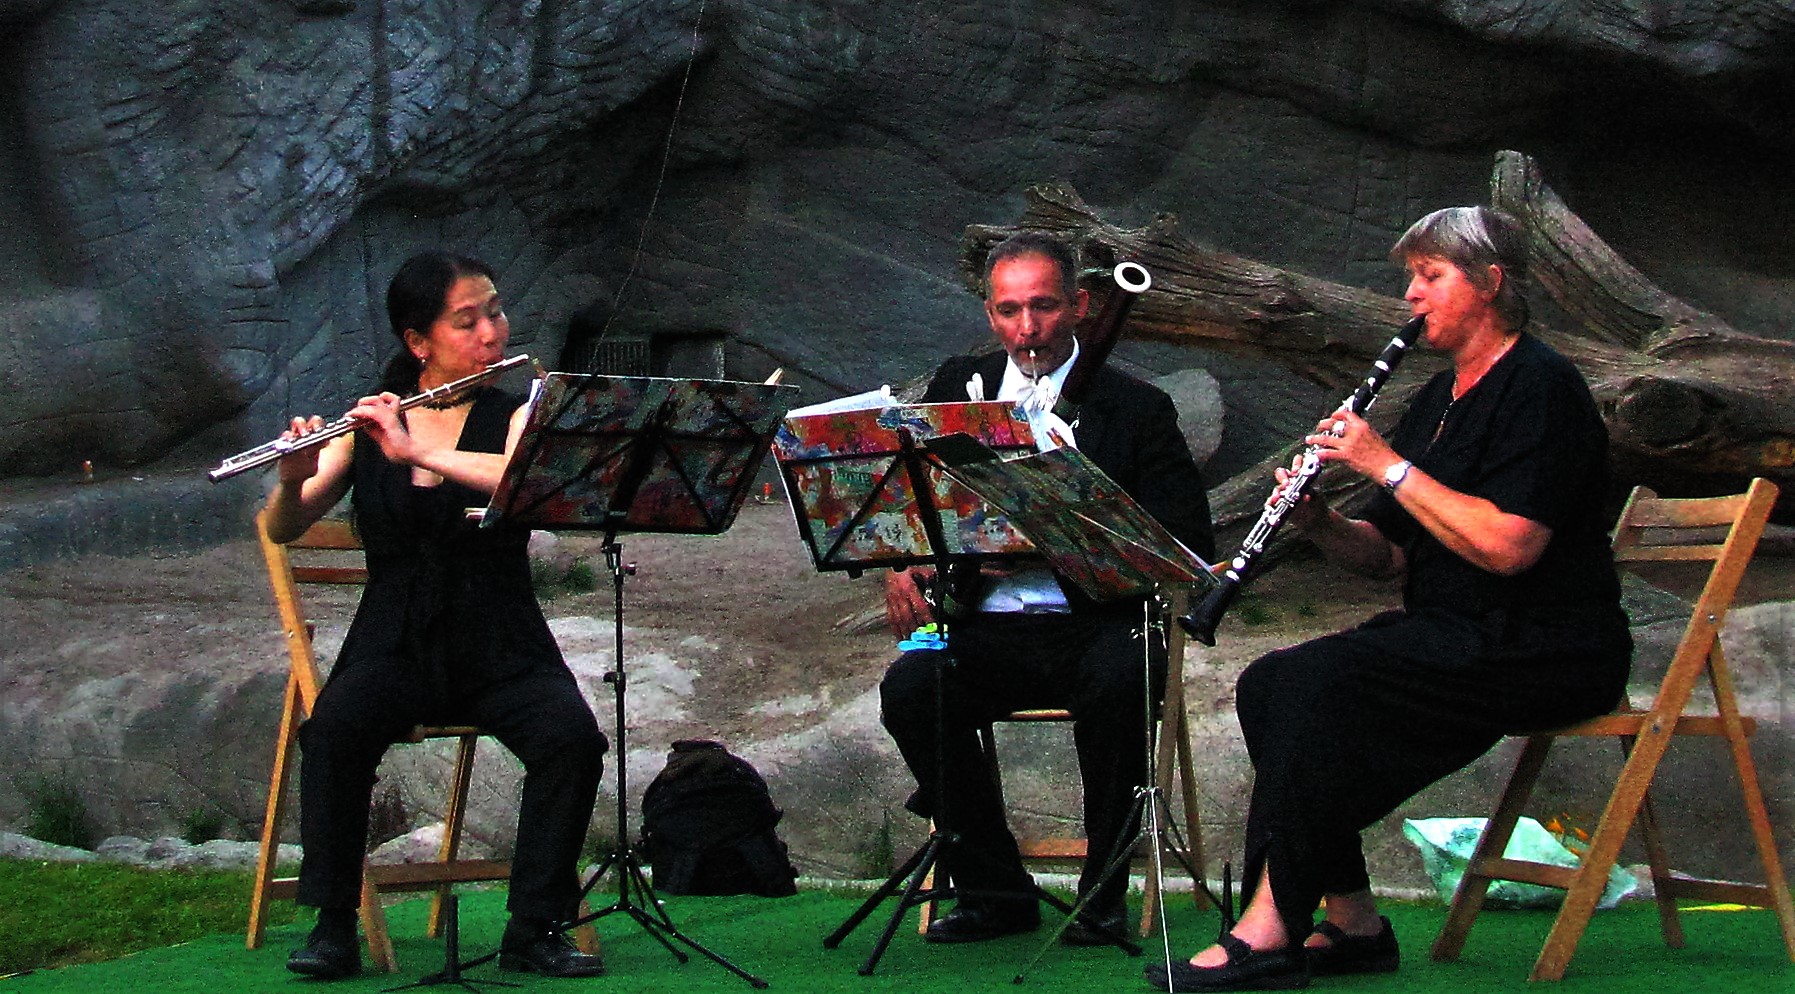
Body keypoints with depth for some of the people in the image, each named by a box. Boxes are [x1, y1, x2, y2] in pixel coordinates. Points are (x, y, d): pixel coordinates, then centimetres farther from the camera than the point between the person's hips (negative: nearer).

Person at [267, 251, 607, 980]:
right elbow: (283, 530, -1)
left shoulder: (515, 419, 4)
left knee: (572, 737, -28)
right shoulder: (365, 428, 7)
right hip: (394, 645, 0)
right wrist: (293, 478, -23)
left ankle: (535, 929, -15)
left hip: (500, 647, 0)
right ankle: (334, 926, -18)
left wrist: (419, 451, -29)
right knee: (335, 728, -31)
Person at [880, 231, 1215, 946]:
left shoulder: (1135, 409, 4)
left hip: (1097, 620, -2)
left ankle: (1105, 889, -14)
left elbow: (1188, 540, -4)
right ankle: (995, 889, -11)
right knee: (907, 690, -27)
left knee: (1117, 683, -36)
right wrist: (901, 561, -7)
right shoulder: (957, 387, 14)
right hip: (987, 629, 3)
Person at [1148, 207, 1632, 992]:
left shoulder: (1541, 388, -10)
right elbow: (1388, 555, 16)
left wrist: (1389, 465, -18)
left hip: (1542, 653, -9)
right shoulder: (1440, 398, 17)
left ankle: (1270, 931, -24)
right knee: (1267, 686, -11)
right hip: (1454, 635, 9)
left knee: (1321, 681, -27)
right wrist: (1320, 525, -5)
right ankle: (1352, 924, -10)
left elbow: (1507, 546, -24)